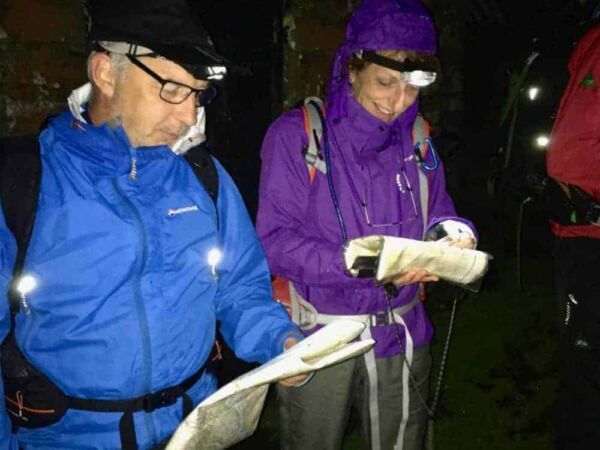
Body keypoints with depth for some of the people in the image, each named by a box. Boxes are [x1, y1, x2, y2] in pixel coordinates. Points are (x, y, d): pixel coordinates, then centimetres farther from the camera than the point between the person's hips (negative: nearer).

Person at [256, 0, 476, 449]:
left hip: (401, 335, 4)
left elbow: (436, 215, 11)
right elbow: (276, 241, -16)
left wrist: (452, 232, -13)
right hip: (316, 339, -4)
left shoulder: (416, 138, 4)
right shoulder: (297, 134, -12)